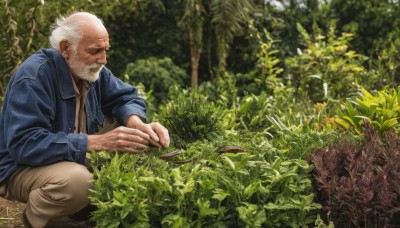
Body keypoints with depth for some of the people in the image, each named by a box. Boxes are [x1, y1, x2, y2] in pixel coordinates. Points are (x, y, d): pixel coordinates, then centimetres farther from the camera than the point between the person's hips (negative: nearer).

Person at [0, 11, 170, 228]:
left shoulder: (91, 69, -3)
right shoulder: (33, 76, -26)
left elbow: (126, 97, 5)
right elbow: (24, 144, -35)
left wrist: (136, 123, -22)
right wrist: (96, 142, -40)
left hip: (75, 159, 8)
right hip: (22, 167, -7)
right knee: (76, 180, -37)